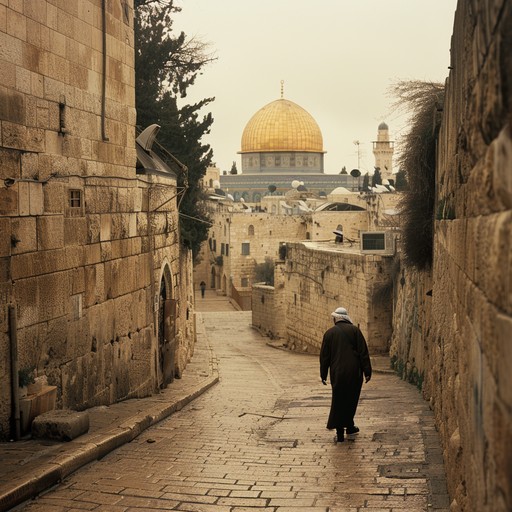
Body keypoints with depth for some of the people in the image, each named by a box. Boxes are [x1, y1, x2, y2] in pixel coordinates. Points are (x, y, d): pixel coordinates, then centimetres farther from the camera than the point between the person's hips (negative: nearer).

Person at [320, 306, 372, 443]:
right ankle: (349, 428, 24)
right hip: (354, 372, 0)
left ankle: (340, 434, 7)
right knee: (351, 400, 16)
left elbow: (324, 356, 5)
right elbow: (363, 352, -5)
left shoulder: (329, 333, 3)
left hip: (337, 373, 0)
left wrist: (323, 375, 13)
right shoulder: (354, 330, -1)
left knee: (338, 401, 8)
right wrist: (367, 371, -2)